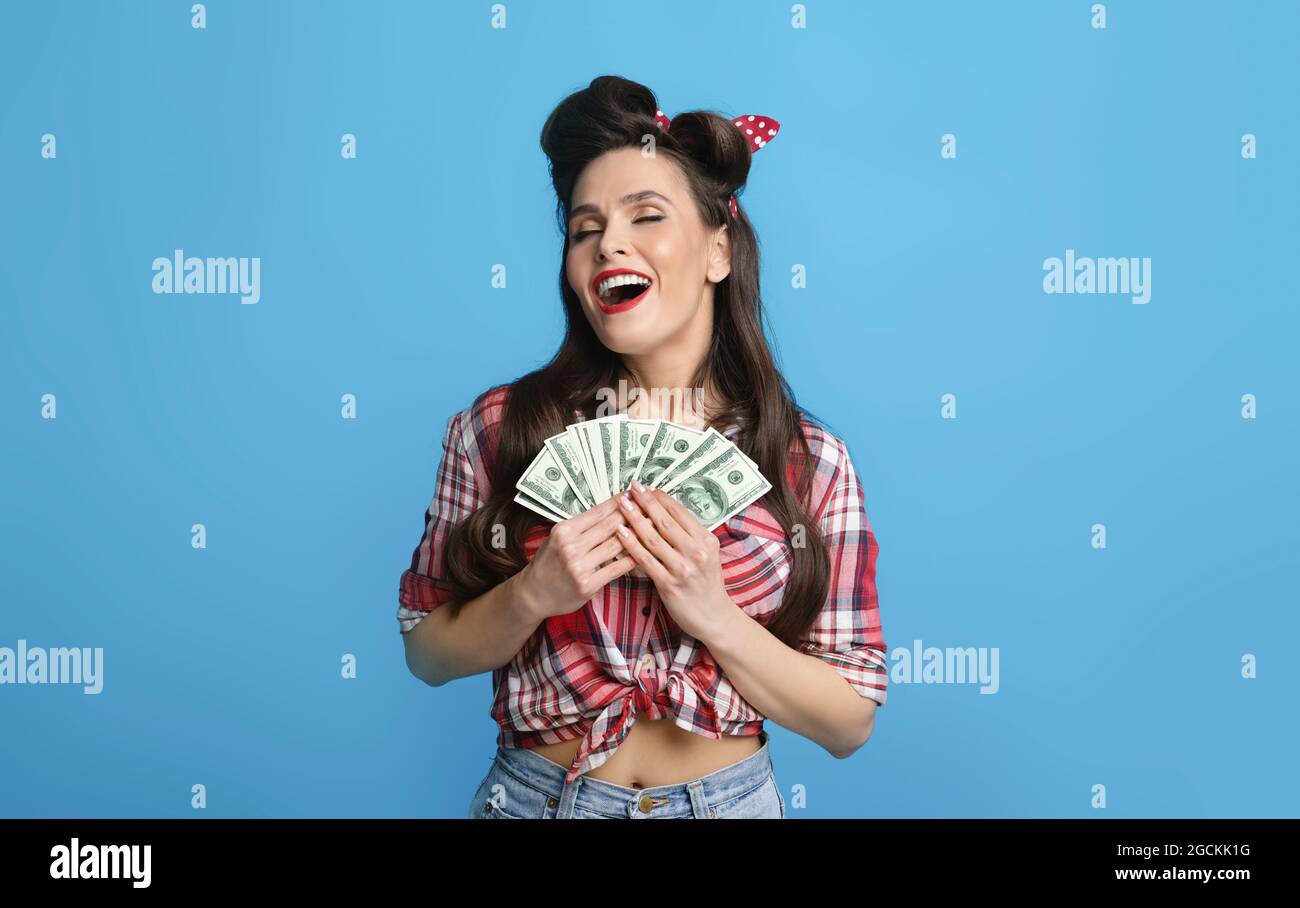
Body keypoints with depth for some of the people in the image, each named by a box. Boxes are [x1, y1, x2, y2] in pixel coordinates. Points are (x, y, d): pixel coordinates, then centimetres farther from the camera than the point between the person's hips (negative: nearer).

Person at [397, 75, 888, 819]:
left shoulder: (811, 463, -10)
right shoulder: (497, 428, -9)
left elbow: (850, 722, -8)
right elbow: (428, 653, -2)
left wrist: (714, 614, -22)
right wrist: (533, 595, -20)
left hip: (730, 799, 0)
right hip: (535, 796, 1)